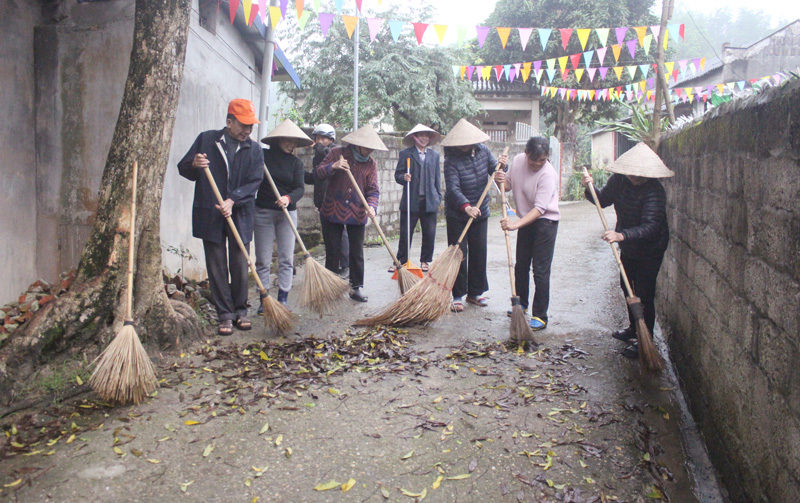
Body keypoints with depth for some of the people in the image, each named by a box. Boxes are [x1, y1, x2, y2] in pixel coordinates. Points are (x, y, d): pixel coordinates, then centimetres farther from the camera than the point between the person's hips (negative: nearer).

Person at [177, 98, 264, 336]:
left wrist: (233, 200, -17)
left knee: (240, 267, 5)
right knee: (217, 268, 3)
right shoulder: (206, 140, 3)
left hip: (239, 216, 1)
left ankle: (240, 311, 20)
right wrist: (194, 165, -16)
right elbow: (183, 169, 7)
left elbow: (255, 182, -3)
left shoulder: (253, 149, 6)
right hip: (210, 216, -1)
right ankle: (225, 315, 11)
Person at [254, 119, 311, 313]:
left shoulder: (296, 162, 6)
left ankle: (283, 299, 8)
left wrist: (288, 198, -26)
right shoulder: (263, 156, 1)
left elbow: (300, 188, -6)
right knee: (263, 259, 2)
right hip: (263, 211, -2)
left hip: (287, 213, 2)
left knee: (286, 259, 1)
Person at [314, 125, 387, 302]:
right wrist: (333, 166, -25)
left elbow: (373, 190, -3)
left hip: (357, 214, 1)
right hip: (332, 212, -1)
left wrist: (371, 206, -23)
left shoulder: (371, 164, 2)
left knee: (357, 253, 5)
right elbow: (318, 173, -6)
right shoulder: (337, 153, -2)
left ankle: (357, 287, 16)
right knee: (332, 252, 6)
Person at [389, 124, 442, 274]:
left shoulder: (434, 155, 13)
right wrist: (404, 177, -20)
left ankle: (425, 261, 20)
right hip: (411, 201, -2)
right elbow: (397, 174, 3)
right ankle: (400, 261, 13)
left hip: (430, 202, 3)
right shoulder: (405, 154, 3)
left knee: (429, 234, 5)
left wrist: (438, 197, 10)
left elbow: (437, 177, 14)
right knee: (405, 233, 2)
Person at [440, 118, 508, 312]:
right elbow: (453, 188, -29)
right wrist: (466, 207, -44)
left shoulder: (483, 151, -1)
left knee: (479, 253, 9)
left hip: (480, 212, 5)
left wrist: (501, 166, -18)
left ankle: (475, 293, 22)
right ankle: (457, 296, 6)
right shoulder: (451, 160, -17)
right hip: (457, 215, -5)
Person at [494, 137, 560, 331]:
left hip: (546, 222, -7)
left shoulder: (548, 174, -25)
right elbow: (509, 185, 11)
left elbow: (539, 208, -30)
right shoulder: (517, 160, -5)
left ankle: (540, 317, -1)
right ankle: (521, 303, 36)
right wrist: (503, 180, -13)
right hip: (526, 220, 7)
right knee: (521, 265, 17)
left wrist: (515, 225, -40)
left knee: (540, 270, -8)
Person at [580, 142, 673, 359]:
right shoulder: (619, 179, -10)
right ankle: (634, 328, 42)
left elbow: (650, 226, -38)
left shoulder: (654, 191, -30)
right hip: (628, 246, 8)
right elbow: (604, 199, 1)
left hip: (649, 250, -8)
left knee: (644, 295, -6)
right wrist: (590, 189, -20)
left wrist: (622, 235, -52)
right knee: (626, 286, 21)